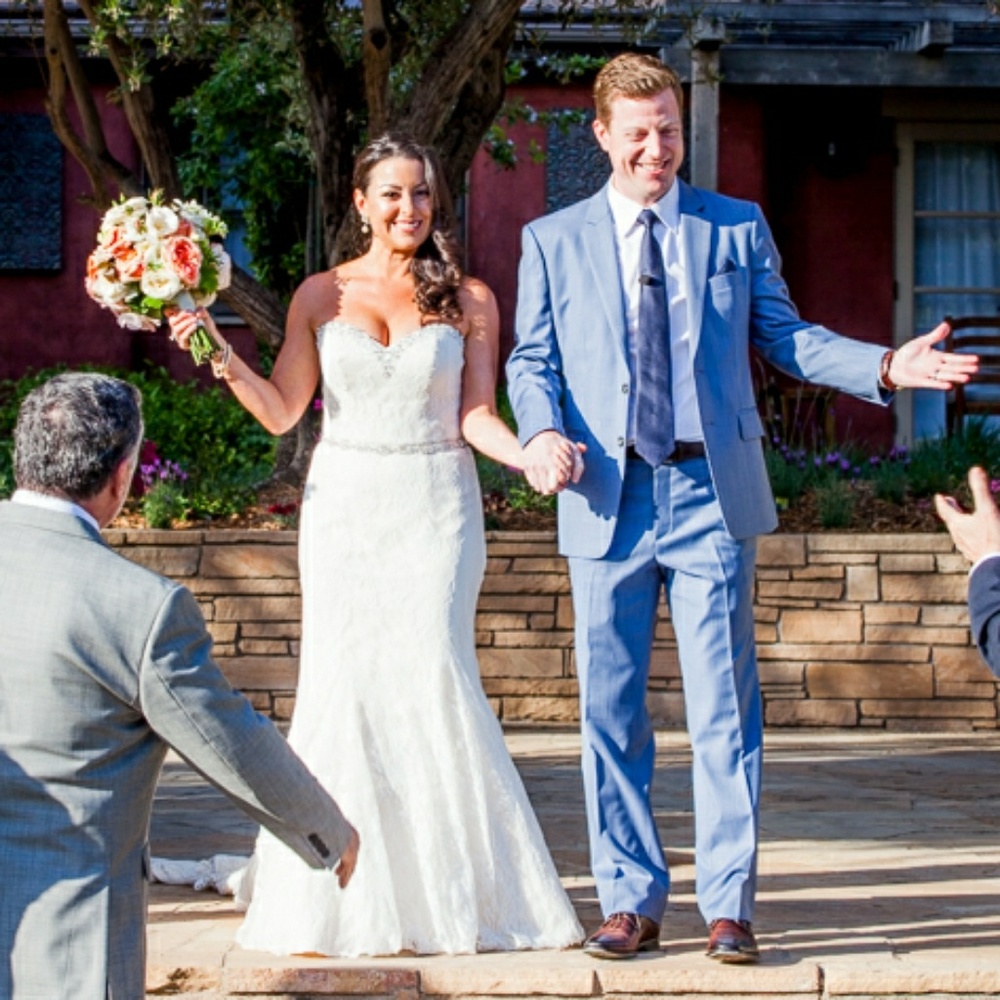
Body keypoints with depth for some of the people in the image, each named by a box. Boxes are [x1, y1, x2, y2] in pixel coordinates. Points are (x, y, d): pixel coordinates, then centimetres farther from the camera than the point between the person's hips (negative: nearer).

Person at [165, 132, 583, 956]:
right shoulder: (321, 295, 6)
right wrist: (220, 357, -9)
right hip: (344, 508, 1)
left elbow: (476, 418, 2)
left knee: (435, 675, -9)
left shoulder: (470, 300, 5)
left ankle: (463, 893, 3)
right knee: (341, 686, -3)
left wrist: (530, 456, -16)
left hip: (437, 509, -1)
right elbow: (282, 411, 4)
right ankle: (345, 903, 7)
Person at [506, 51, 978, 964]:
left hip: (711, 495, -1)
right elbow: (532, 359, 8)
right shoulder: (553, 241, 9)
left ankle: (729, 907, 6)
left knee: (724, 709, -1)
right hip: (608, 501, 1)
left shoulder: (736, 229, 9)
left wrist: (886, 367, -6)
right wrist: (541, 432, -13)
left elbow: (783, 335, 9)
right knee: (610, 712, 4)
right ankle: (631, 902, 15)